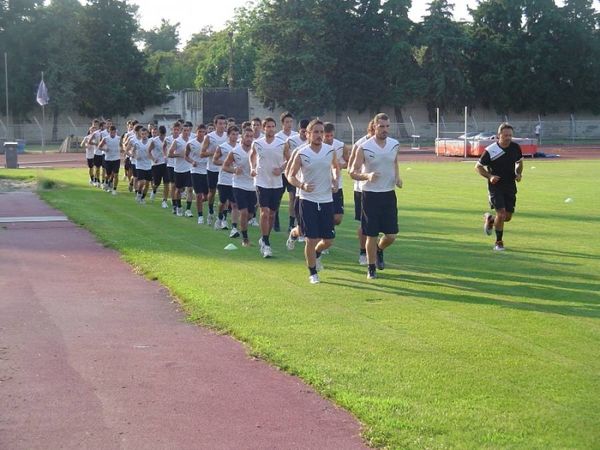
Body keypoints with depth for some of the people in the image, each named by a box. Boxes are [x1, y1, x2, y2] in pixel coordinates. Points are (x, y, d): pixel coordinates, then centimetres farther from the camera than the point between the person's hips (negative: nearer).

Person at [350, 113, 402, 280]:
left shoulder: (394, 144, 2)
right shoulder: (364, 148, -11)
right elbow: (353, 172, -8)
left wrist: (397, 177, 2)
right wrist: (367, 176, -27)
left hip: (389, 194, 4)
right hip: (370, 195, -4)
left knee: (391, 235, 3)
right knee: (371, 235, 1)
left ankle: (379, 250, 36)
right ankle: (371, 268, 17)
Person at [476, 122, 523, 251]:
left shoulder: (515, 147, -2)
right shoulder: (490, 151, -14)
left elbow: (519, 162, 17)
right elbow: (478, 166, -3)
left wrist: (519, 174, -1)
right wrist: (490, 176, -18)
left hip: (510, 186, 4)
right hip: (495, 186, -4)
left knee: (508, 217, 5)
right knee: (501, 213, -15)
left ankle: (489, 219, 38)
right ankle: (499, 242, 4)